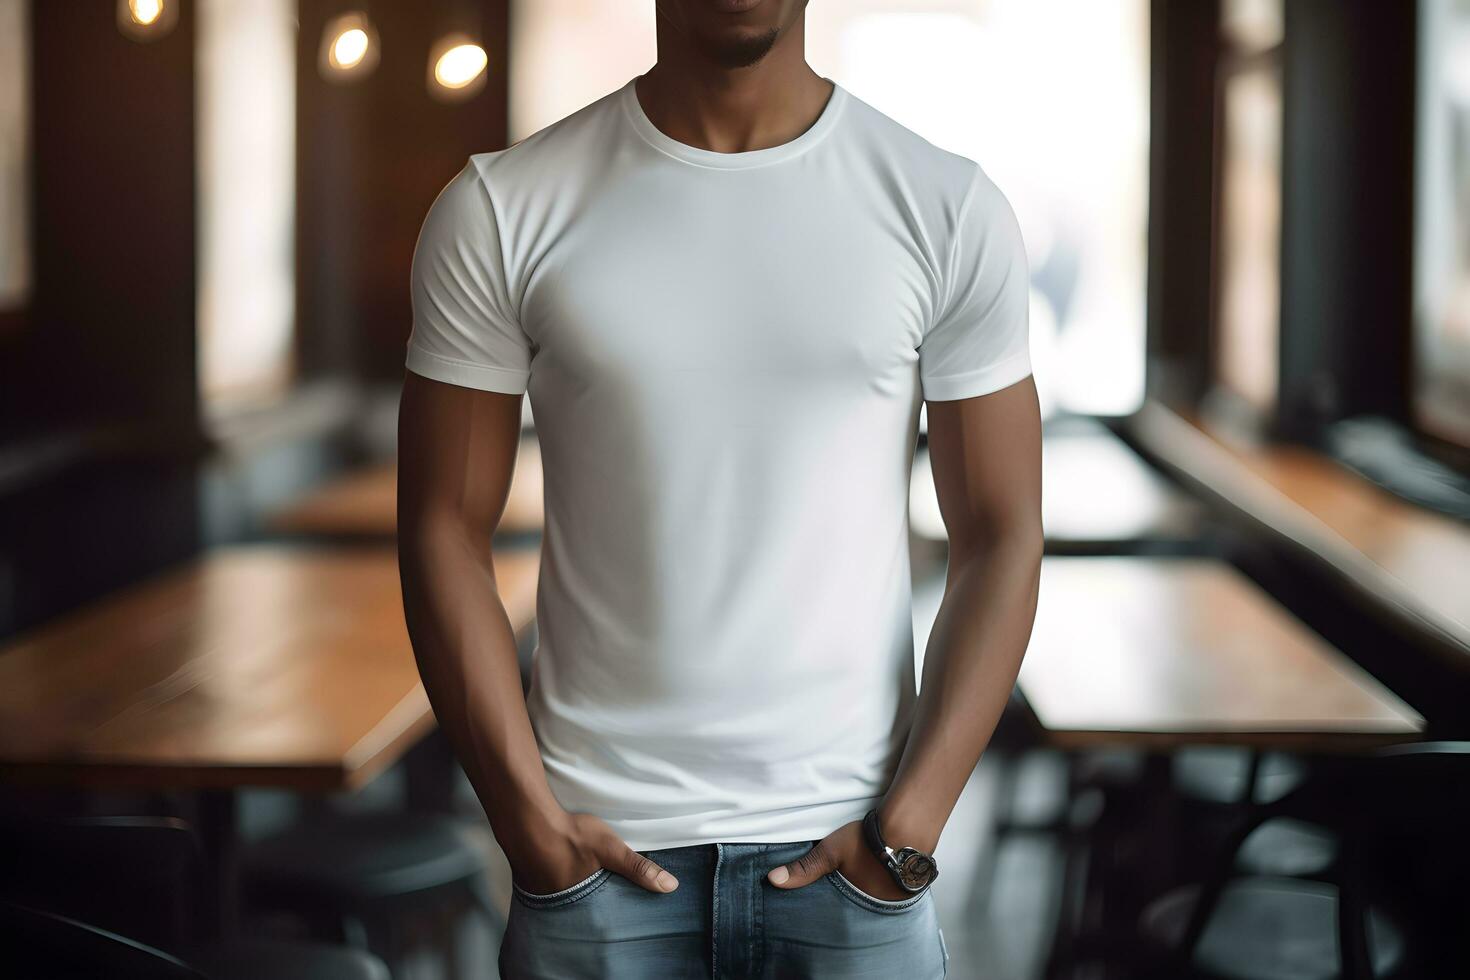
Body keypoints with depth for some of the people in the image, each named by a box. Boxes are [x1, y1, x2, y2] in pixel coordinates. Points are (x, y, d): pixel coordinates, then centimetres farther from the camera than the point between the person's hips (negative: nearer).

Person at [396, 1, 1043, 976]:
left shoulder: (951, 210, -2)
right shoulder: (501, 211, -2)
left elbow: (1001, 539, -1)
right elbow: (445, 532, -1)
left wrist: (907, 832, -7)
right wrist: (532, 822, -7)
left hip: (847, 846, 0)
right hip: (603, 849, 0)